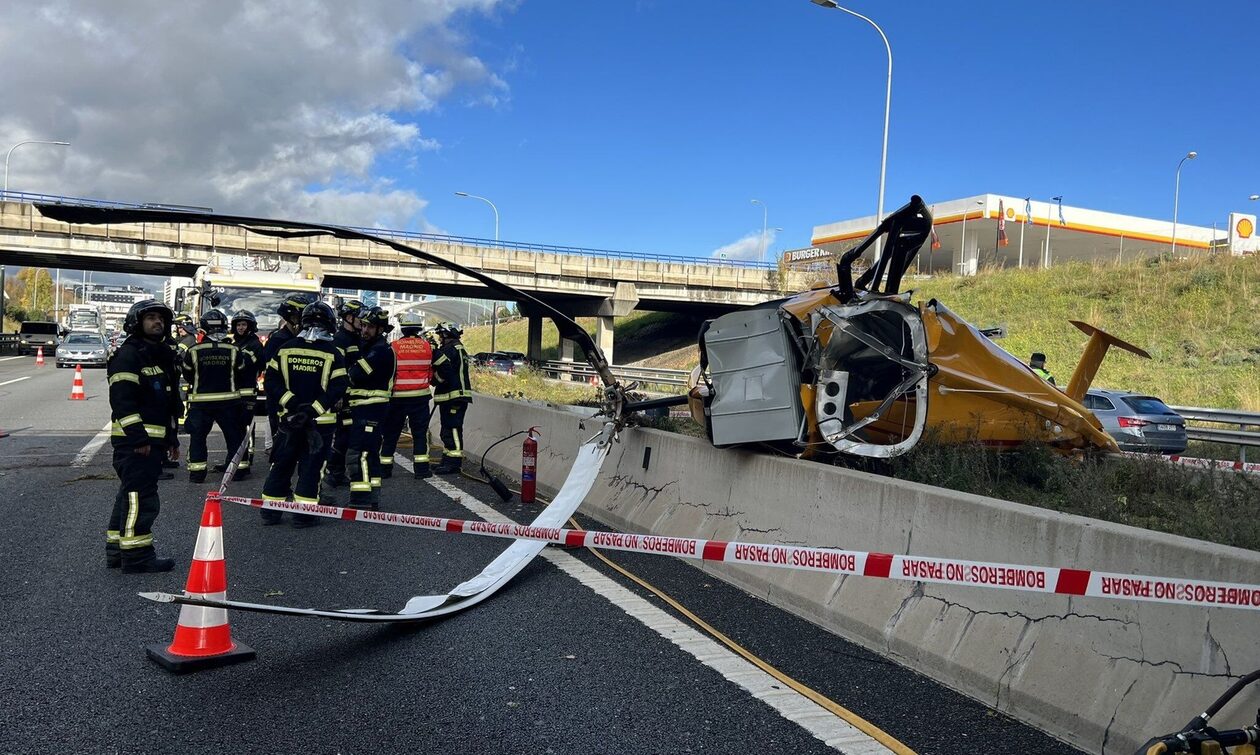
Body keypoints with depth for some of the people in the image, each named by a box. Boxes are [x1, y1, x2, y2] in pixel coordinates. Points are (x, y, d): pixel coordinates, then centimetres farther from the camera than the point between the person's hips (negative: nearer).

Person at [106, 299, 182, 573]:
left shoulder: (162, 355, 20)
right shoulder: (128, 355, -11)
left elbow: (170, 401, 26)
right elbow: (121, 399, -20)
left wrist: (171, 437, 24)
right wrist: (138, 437, -23)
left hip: (153, 438, 10)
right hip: (134, 439, -10)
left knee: (131, 493, 15)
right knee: (141, 495, -10)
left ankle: (116, 549, 24)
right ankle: (136, 554, -5)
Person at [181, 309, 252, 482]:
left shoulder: (194, 351, -7)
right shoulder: (234, 351, -6)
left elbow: (188, 376, 6)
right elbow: (242, 375, 4)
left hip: (200, 401, 0)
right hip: (228, 400, 1)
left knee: (198, 436, 9)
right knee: (234, 435, 11)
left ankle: (196, 471, 6)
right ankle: (239, 469, 15)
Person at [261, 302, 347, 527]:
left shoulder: (286, 348, 1)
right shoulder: (332, 352, -8)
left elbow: (271, 380, -2)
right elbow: (337, 388, -15)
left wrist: (290, 403, -6)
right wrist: (313, 409, -14)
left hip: (289, 418, 3)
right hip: (321, 421, -3)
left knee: (281, 464, 13)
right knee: (310, 466, 3)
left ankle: (270, 510, 18)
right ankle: (304, 514, 5)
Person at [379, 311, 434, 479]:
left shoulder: (394, 347, -7)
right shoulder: (427, 346, -2)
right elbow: (432, 372, 5)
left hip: (397, 396, 0)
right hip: (420, 396, 1)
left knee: (390, 433, 9)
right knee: (420, 433, 6)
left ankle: (385, 467, 14)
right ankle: (421, 469, 4)